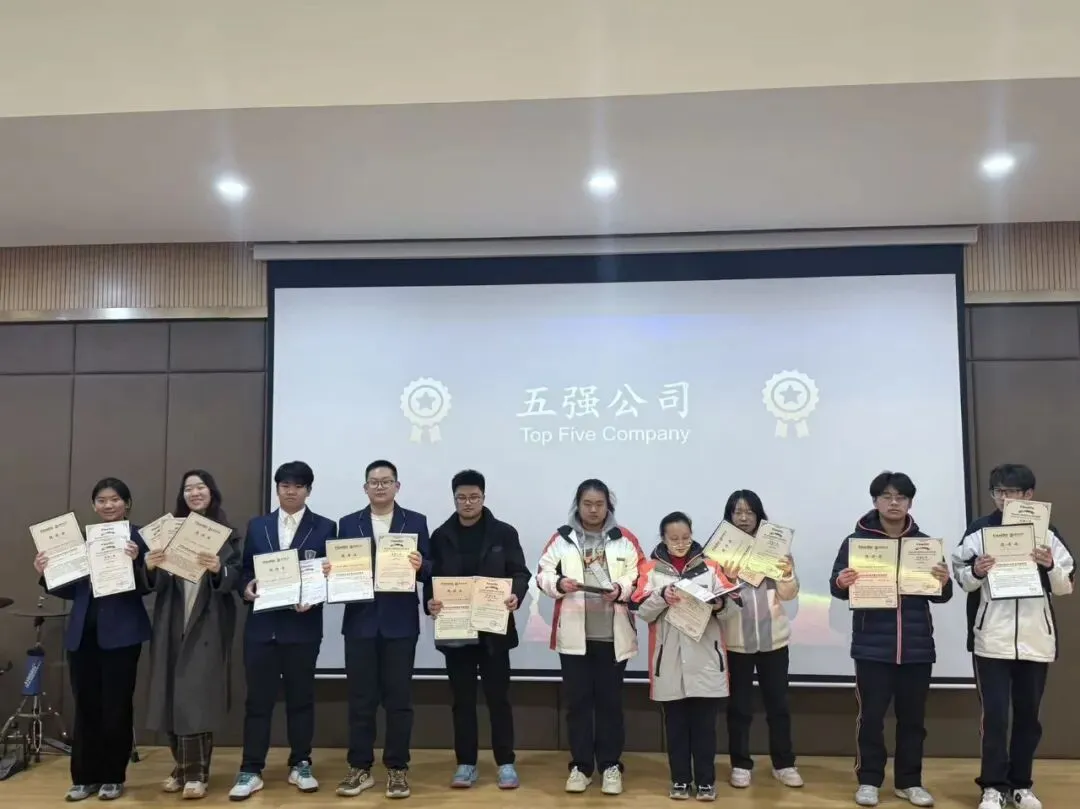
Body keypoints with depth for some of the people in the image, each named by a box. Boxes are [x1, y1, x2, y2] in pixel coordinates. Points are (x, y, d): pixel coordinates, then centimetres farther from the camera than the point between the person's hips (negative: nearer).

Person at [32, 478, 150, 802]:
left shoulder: (137, 537, -4)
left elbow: (145, 587, -12)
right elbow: (72, 590, 12)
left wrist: (135, 561, -29)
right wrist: (45, 574, -3)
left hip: (121, 634, -4)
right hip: (83, 634, 4)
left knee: (116, 707, 4)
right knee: (86, 706, 10)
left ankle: (113, 777, 18)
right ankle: (85, 777, 22)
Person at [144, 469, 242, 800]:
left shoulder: (226, 533, 1)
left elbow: (237, 577, -6)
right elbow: (157, 582, 6)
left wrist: (218, 569, -26)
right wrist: (150, 566, -15)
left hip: (208, 624, -3)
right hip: (172, 623, 4)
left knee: (198, 695, -6)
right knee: (172, 694, 7)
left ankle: (196, 773, 2)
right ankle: (182, 766, 21)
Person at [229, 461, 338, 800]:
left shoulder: (324, 528, 2)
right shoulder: (256, 526, 10)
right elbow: (245, 569, 11)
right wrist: (247, 587, -9)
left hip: (303, 626, -1)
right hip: (262, 624, 2)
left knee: (301, 697, 9)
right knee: (258, 699, 4)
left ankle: (300, 765, 21)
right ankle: (251, 771, 13)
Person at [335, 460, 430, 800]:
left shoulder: (416, 521, 5)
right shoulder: (348, 523, 10)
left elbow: (429, 569, 1)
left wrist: (420, 565, -20)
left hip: (400, 622, -1)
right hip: (360, 621, 1)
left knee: (399, 698, 4)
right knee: (360, 698, 7)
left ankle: (397, 769, 15)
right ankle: (360, 768, 18)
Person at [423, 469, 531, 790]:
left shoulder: (504, 533, 2)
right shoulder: (440, 536, 6)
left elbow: (520, 573, -2)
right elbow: (431, 577, 4)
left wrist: (516, 596, -23)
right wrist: (430, 601, -17)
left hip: (493, 628, -1)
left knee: (498, 696, 5)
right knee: (462, 699, 9)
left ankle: (505, 763, 16)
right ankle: (466, 763, 19)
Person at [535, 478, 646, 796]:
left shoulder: (625, 539, 3)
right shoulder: (562, 538, 3)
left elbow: (641, 578, 0)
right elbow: (543, 574, 3)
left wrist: (621, 590, -17)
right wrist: (558, 583, -16)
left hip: (612, 634, 0)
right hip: (574, 633, 1)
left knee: (610, 700, 8)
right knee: (577, 700, 7)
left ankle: (611, 765, 20)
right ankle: (580, 765, 19)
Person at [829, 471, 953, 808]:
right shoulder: (856, 541, 0)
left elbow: (939, 596, 7)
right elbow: (838, 587, -1)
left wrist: (943, 583, -15)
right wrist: (841, 583, -23)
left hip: (917, 647, 2)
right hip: (872, 646, -2)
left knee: (912, 717, 12)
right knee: (871, 716, 4)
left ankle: (909, 781, 25)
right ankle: (869, 780, 17)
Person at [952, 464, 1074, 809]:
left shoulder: (1047, 532, 3)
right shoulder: (978, 531, -2)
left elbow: (1065, 586, 6)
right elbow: (963, 581, 3)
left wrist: (1050, 566, -13)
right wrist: (976, 572, -18)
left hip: (1035, 638, 2)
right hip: (991, 639, -2)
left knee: (1028, 715, 12)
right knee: (994, 715, -1)